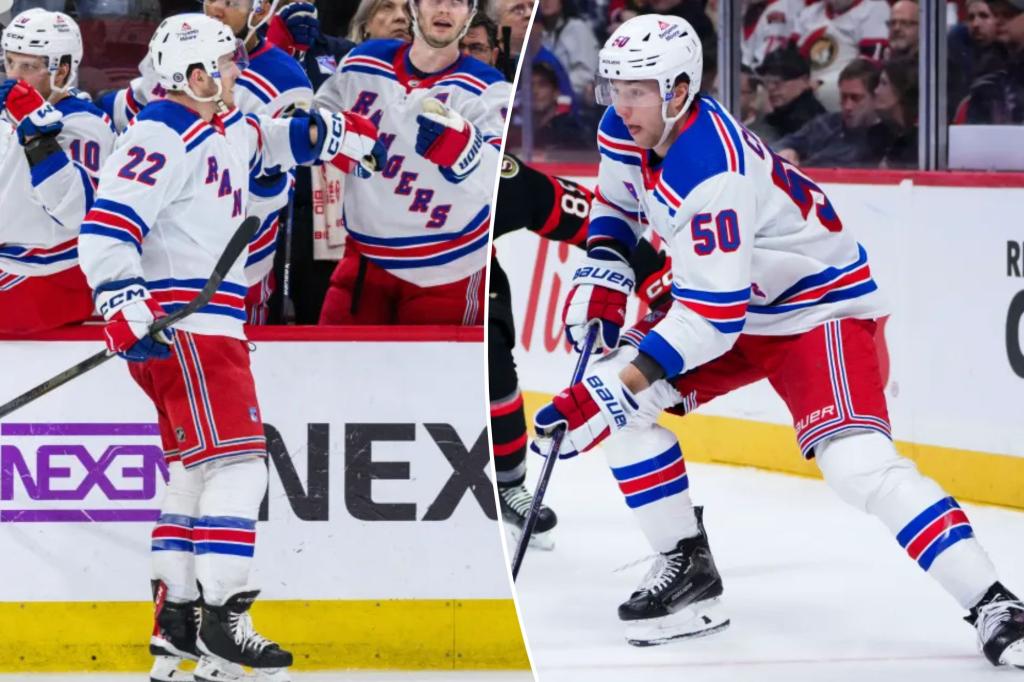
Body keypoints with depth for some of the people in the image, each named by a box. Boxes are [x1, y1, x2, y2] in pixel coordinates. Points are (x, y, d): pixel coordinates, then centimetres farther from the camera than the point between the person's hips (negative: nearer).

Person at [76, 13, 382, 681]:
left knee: (198, 471, 14)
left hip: (208, 327, 11)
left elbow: (265, 139, 37)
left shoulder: (224, 130, 15)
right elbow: (106, 228, -22)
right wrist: (125, 304, -32)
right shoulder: (163, 139, -15)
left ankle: (177, 621, 19)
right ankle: (222, 618, -16)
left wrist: (329, 132, 20)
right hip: (175, 327, -11)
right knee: (237, 463, -14)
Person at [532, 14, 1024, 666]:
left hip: (822, 304, -9)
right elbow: (618, 206, 16)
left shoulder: (712, 173, -34)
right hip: (731, 302, 9)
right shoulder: (627, 129, -7)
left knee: (858, 463, -27)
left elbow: (712, 314, -36)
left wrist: (619, 384, -38)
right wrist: (602, 276, -1)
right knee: (613, 404, -3)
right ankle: (688, 569, 8)